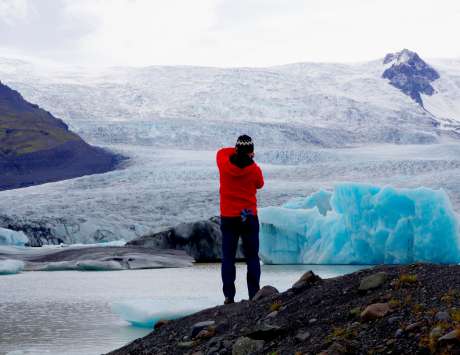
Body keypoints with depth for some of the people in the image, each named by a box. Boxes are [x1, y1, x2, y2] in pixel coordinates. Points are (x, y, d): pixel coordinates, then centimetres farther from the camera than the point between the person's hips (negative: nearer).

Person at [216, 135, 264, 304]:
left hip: (228, 218, 1)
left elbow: (221, 151, 16)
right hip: (249, 218, -1)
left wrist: (238, 152, 12)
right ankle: (254, 295, 3)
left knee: (228, 258, 6)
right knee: (252, 258, 7)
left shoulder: (225, 164, -6)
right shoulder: (254, 169, -9)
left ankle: (229, 296, 2)